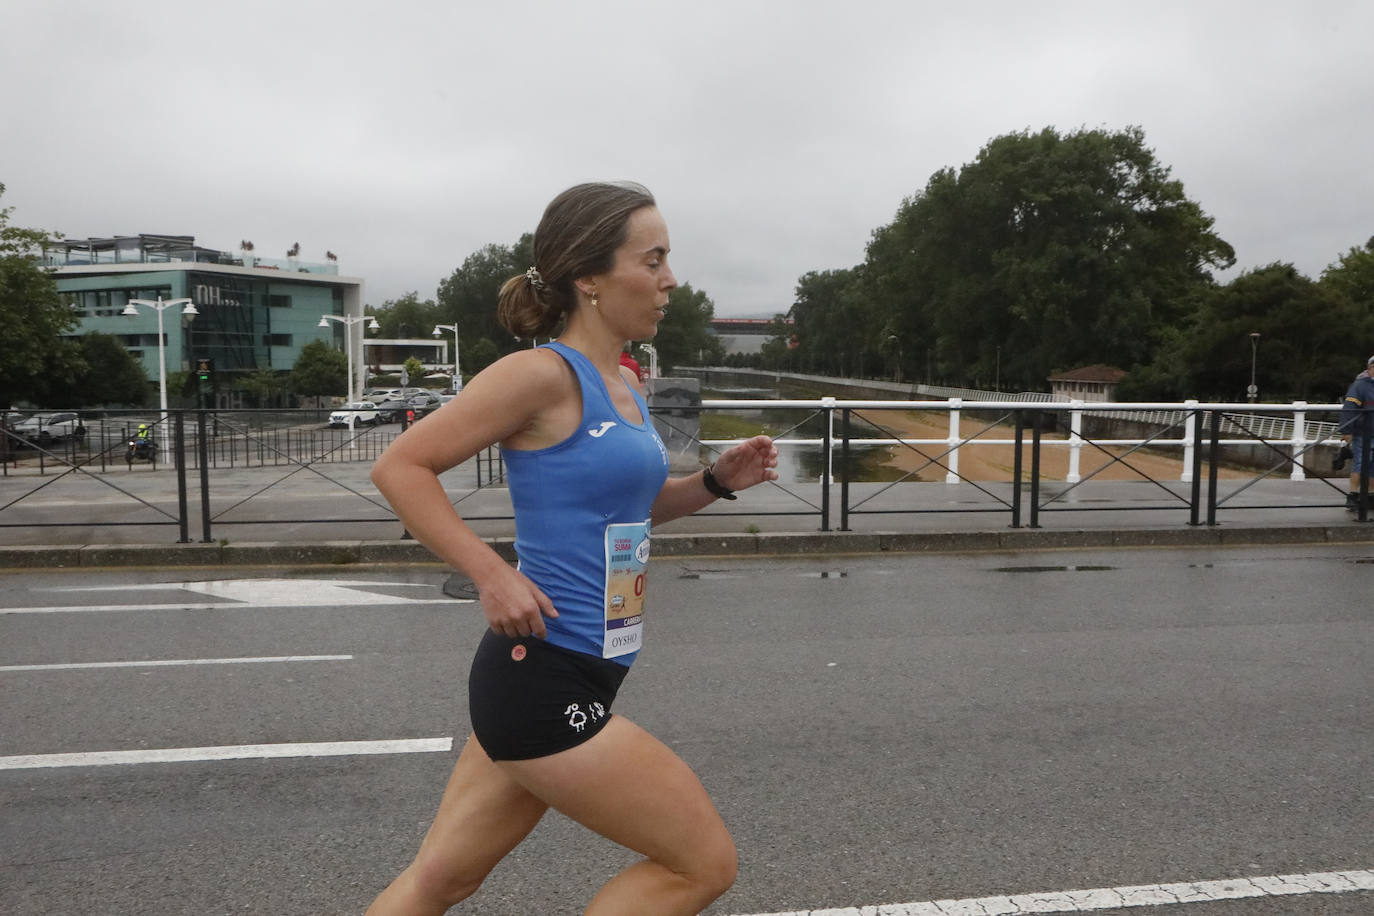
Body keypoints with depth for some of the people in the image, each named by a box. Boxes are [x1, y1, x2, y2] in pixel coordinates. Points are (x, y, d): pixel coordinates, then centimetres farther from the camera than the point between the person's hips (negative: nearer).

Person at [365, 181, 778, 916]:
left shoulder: (620, 385, 11)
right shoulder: (542, 374, -15)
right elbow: (399, 467, -14)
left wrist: (716, 481, 8)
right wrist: (492, 575, -20)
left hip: (555, 681, 9)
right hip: (545, 678, -9)